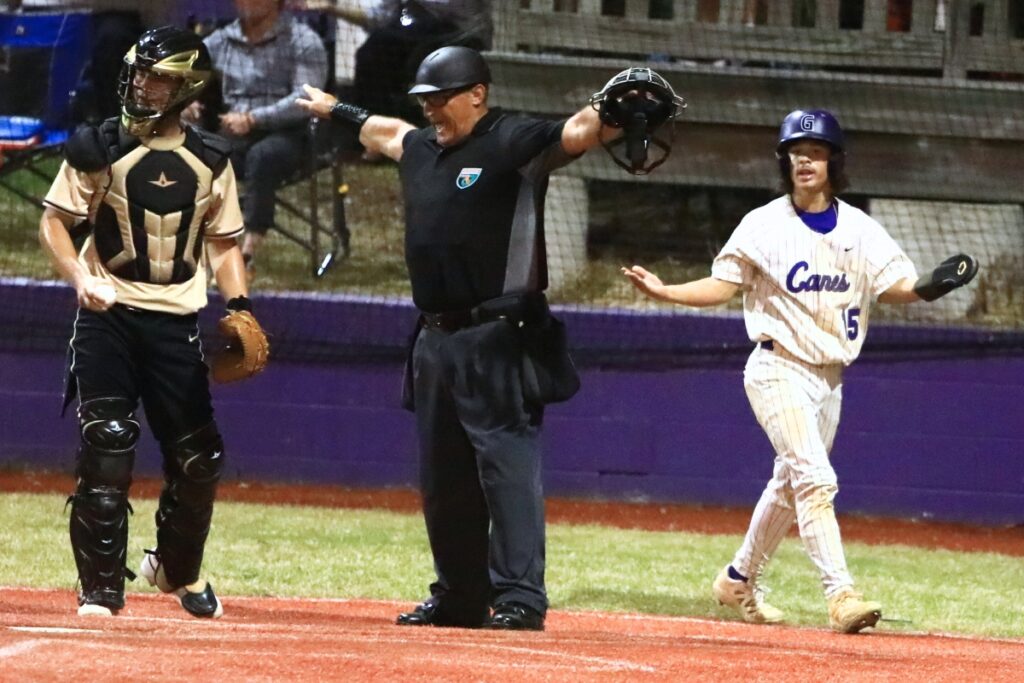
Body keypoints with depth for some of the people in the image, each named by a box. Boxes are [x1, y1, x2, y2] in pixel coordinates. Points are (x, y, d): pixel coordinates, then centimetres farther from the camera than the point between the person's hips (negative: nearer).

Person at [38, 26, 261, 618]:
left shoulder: (210, 160, 8)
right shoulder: (100, 147, -1)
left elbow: (223, 244, 14)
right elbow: (54, 221, -1)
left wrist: (239, 305, -1)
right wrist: (80, 277, -18)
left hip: (177, 322, 3)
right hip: (108, 318, -3)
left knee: (199, 457, 4)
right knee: (107, 450, -13)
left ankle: (178, 568, 29)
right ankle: (102, 588, -6)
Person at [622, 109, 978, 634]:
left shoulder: (859, 230, 4)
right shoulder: (765, 226, -5)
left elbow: (893, 286, -3)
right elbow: (722, 286, -2)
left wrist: (927, 288, -24)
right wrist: (664, 292, -16)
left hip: (829, 379, 5)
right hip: (778, 371, -5)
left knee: (790, 486, 16)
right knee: (815, 479, -19)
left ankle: (739, 581, 34)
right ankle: (841, 596, -26)